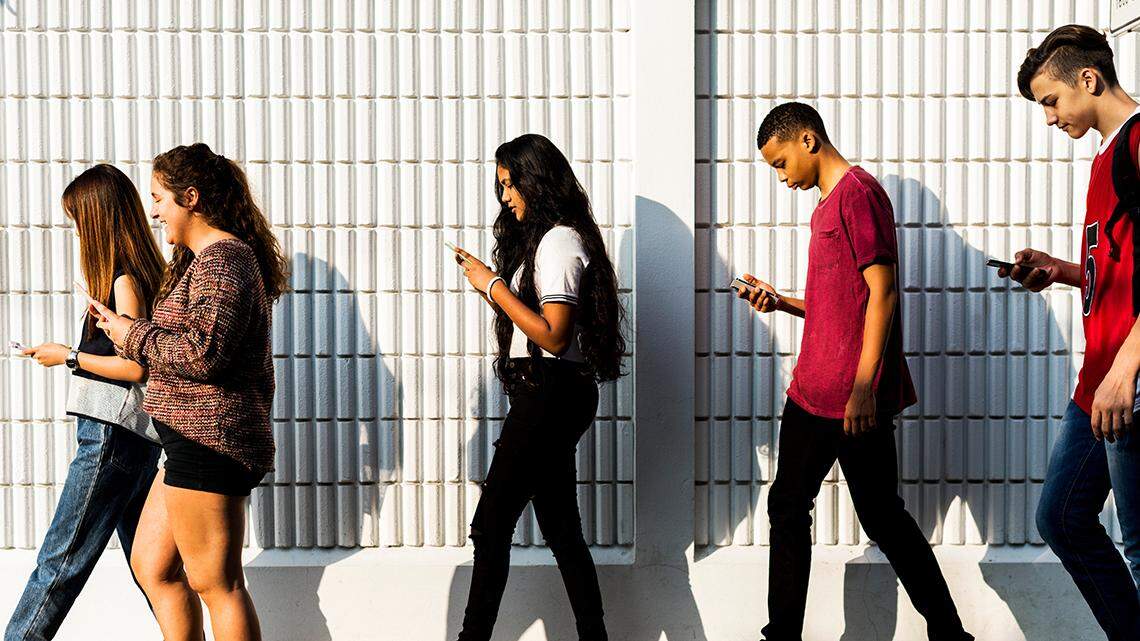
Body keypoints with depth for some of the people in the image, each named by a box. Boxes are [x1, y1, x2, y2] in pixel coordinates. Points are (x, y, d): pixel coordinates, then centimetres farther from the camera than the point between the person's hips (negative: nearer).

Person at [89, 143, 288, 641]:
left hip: (208, 443, -11)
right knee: (152, 565, 15)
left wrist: (133, 336, -13)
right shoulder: (205, 258, 21)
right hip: (199, 444, 11)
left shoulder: (223, 260, -14)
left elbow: (205, 351, -25)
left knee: (216, 584, -5)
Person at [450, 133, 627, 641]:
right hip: (550, 395, 10)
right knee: (562, 531, 10)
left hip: (550, 393, -10)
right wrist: (488, 279, 9)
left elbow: (554, 335, -20)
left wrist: (495, 287, -16)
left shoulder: (559, 242, -12)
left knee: (491, 525, -5)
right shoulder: (541, 238, 18)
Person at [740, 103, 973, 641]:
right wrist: (781, 303, 8)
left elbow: (882, 291, -18)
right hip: (812, 391, 10)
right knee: (788, 506, 12)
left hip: (856, 400, -10)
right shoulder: (826, 205, 18)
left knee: (881, 516, -2)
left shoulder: (858, 192, -11)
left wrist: (864, 386, -22)